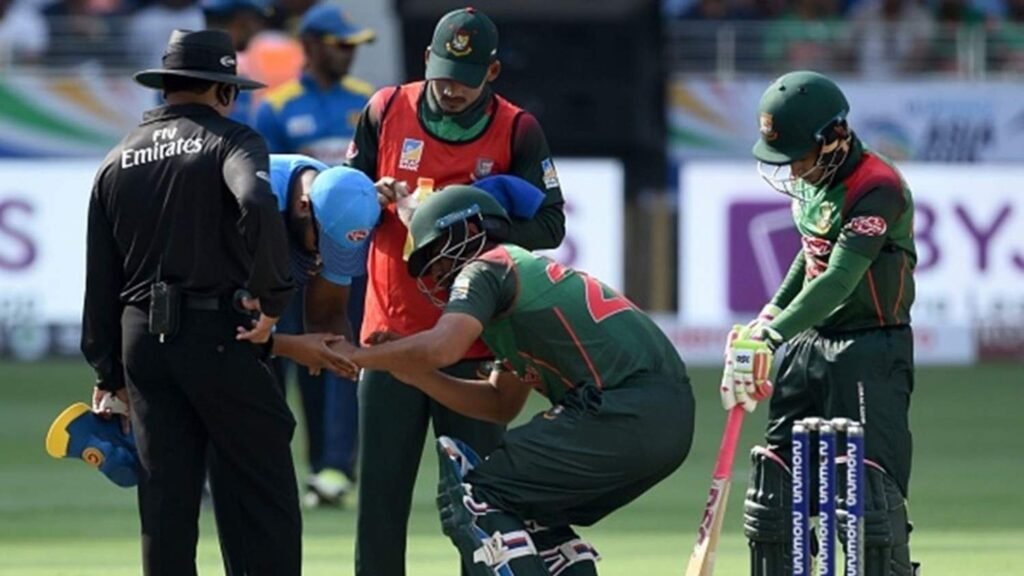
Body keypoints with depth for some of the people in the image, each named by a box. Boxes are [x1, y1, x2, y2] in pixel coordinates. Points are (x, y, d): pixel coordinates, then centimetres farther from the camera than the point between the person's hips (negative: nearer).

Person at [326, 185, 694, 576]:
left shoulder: (485, 269, 3)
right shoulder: (525, 271, 30)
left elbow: (442, 349, -15)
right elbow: (501, 404, 30)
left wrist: (357, 357, 0)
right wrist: (410, 370, 24)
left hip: (622, 416, -9)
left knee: (472, 498, -1)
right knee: (531, 510, 25)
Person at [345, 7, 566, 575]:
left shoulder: (517, 131, -2)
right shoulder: (387, 111, 3)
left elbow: (548, 226, -6)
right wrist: (377, 199, -12)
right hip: (392, 332, 2)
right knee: (380, 492, 2)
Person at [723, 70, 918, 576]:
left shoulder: (878, 188, -21)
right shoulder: (809, 179, 5)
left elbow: (839, 280, -29)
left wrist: (770, 338, -34)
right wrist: (768, 317, 13)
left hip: (872, 350, -8)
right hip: (811, 340, 8)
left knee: (870, 483, -15)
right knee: (774, 475, 6)